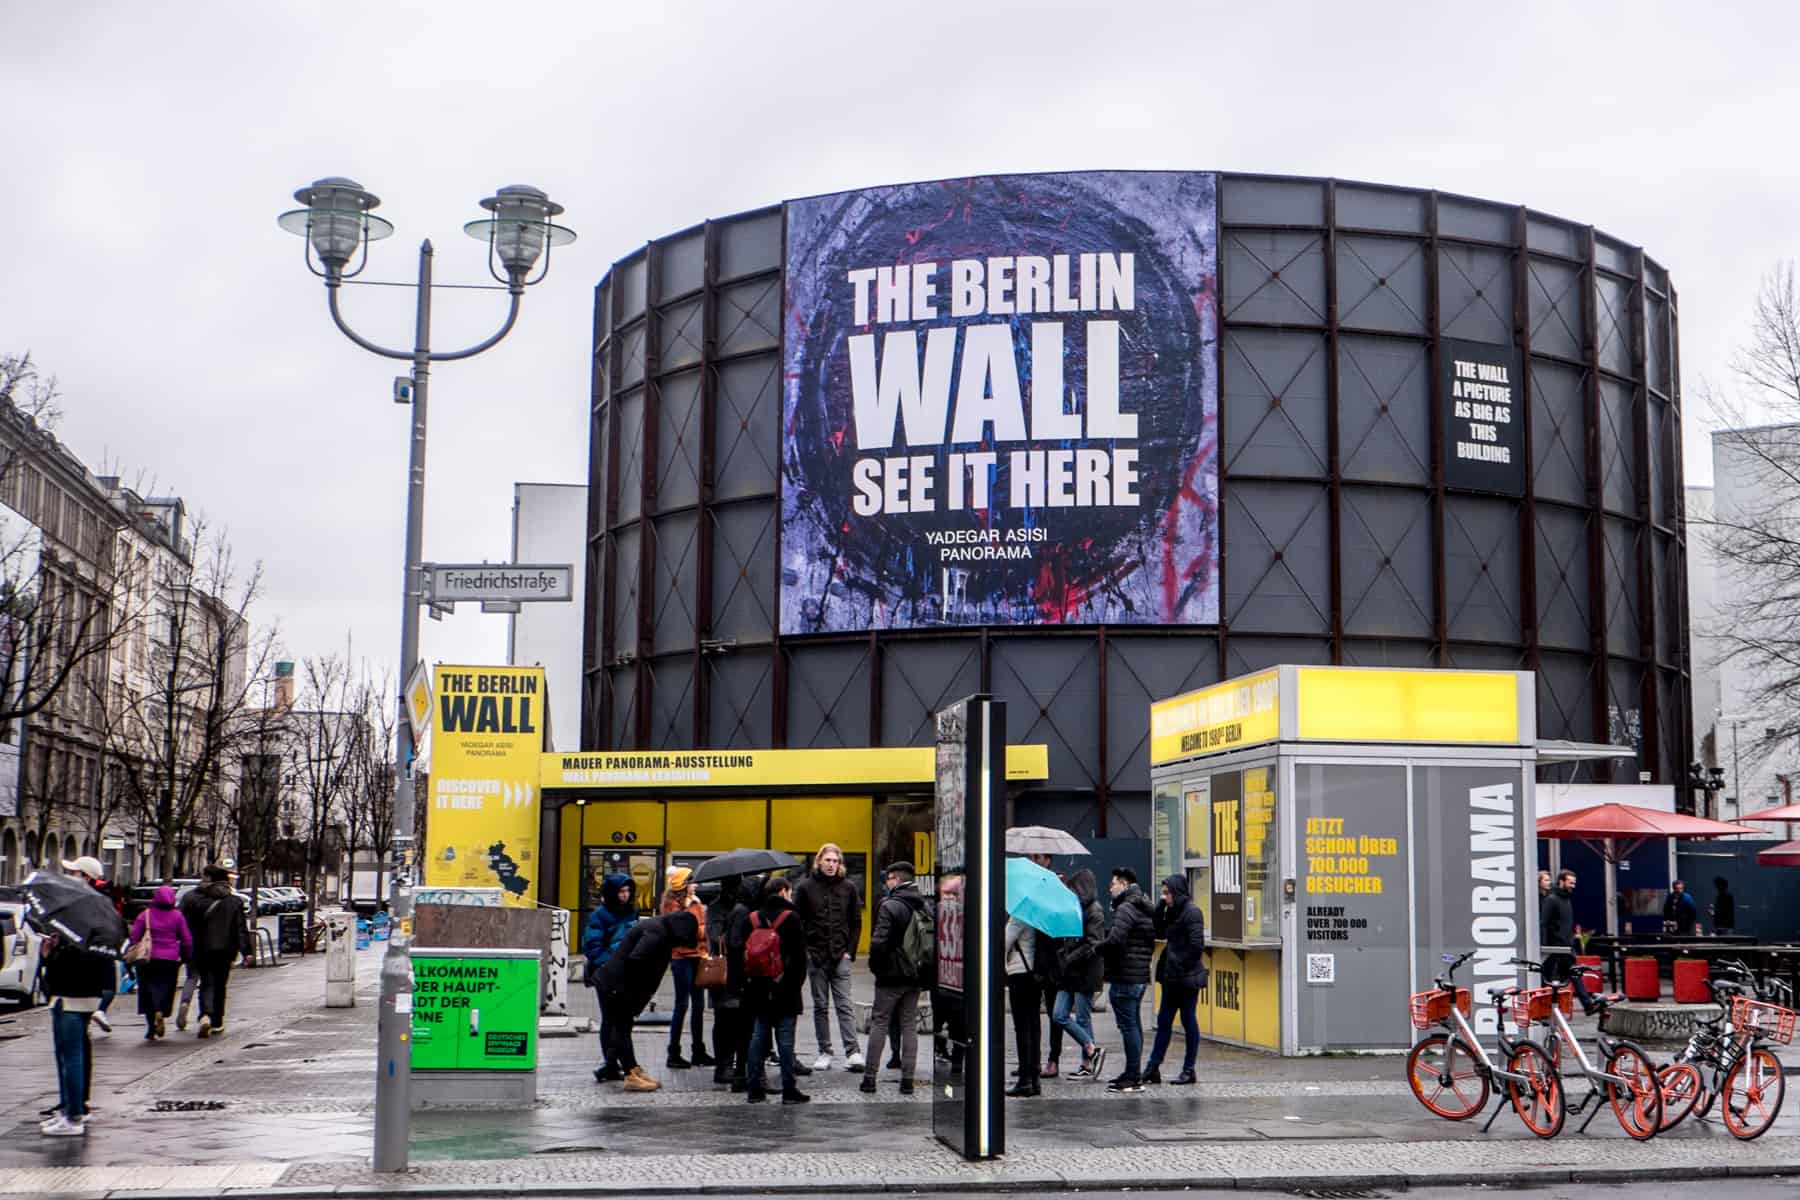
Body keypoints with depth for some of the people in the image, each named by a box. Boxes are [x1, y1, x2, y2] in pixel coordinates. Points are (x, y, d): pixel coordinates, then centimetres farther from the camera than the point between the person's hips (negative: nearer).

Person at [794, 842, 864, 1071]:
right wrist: (803, 950, -3)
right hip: (815, 956, 0)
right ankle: (824, 1052, 12)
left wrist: (850, 951, 1)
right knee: (820, 1006, 7)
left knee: (844, 1005, -5)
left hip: (840, 956, 0)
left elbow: (856, 923, 9)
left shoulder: (848, 887, 4)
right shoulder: (806, 887, 1)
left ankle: (853, 1051, -7)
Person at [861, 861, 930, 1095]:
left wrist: (875, 966, -4)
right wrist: (924, 971, 11)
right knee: (909, 1026, 9)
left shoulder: (890, 906, -13)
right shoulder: (924, 907, 7)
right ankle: (907, 1079, 7)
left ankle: (870, 1076, 5)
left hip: (891, 975, -5)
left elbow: (879, 941, -19)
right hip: (915, 978, 5)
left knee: (879, 1024, 4)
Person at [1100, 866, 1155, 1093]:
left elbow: (1115, 940, -25)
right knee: (1134, 1024, 15)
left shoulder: (1125, 909, -14)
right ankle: (1134, 1073, 22)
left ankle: (1133, 1078, -6)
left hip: (1124, 976, -10)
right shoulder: (1146, 910, 17)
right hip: (1141, 975, 10)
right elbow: (1151, 942, 21)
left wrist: (1095, 948, -9)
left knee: (1128, 1025, -7)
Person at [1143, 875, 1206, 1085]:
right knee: (1163, 1021, 9)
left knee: (1189, 1022, 1)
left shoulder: (1191, 912, -14)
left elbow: (1197, 945, -19)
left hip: (1187, 978, -9)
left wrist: (1181, 966, -14)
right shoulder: (1173, 911, 12)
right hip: (1172, 977, 9)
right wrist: (1160, 908, 3)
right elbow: (1160, 933, 13)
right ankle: (1153, 1068, 13)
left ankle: (1188, 1071, 9)